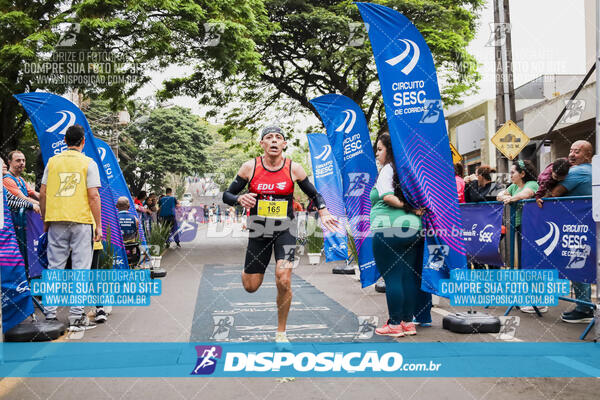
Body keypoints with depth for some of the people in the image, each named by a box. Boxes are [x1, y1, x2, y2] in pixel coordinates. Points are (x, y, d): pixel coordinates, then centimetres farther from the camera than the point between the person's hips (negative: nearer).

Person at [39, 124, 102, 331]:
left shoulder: (52, 161, 8)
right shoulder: (88, 163, -1)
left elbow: (43, 193, 7)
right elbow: (93, 196, -7)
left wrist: (45, 220, 17)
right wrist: (98, 225, -3)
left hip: (56, 221, 3)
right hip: (81, 221, -3)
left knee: (54, 267, 9)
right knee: (80, 268, 1)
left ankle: (50, 313, 12)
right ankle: (77, 315, 1)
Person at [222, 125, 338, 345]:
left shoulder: (294, 169, -4)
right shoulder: (250, 167, -4)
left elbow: (314, 194, 9)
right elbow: (227, 195, 1)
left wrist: (323, 213, -10)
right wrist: (240, 199, -21)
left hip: (284, 230, -1)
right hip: (258, 231, 1)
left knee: (284, 282, -17)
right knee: (251, 286, 8)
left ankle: (281, 333, 5)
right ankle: (251, 268, 48)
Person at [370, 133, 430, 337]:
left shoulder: (387, 169, -4)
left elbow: (387, 196, -18)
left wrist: (406, 206, -10)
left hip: (389, 230, -8)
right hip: (413, 228, 8)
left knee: (392, 277, -3)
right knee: (408, 276, 10)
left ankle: (395, 324, 1)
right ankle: (408, 322, 15)